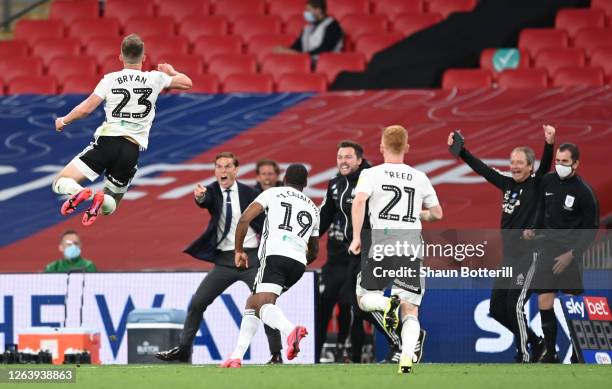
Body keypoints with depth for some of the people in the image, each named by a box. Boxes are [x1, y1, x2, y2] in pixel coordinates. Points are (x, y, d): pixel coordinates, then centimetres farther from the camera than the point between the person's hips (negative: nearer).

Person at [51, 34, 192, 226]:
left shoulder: (110, 79, 3)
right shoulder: (155, 79, 6)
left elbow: (86, 109, 1)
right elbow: (186, 83, 21)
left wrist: (63, 120, 19)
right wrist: (171, 71, 42)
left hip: (107, 140, -2)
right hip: (132, 149, 2)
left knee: (60, 183, 4)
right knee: (108, 207, 16)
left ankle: (80, 193, -32)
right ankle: (101, 200, -22)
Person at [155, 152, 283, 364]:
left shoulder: (248, 193, -1)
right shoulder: (212, 192, -1)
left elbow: (264, 220, 8)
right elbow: (205, 202, -24)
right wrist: (199, 197, -46)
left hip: (251, 257, -2)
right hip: (225, 260, 2)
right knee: (197, 303, -1)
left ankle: (276, 355, 1)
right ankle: (183, 349, 10)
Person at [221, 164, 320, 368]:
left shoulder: (273, 193, 14)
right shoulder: (313, 208, 29)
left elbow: (244, 220, 3)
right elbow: (314, 252, 35)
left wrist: (239, 250, 15)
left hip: (275, 255, -6)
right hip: (299, 263, 6)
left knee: (263, 304, -22)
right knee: (252, 303, 19)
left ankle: (290, 330, -53)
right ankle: (237, 357, 13)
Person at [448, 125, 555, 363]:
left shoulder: (536, 185, -7)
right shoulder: (508, 184, 10)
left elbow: (546, 165, -25)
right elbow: (481, 168, 18)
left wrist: (549, 145, -42)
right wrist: (459, 150, 17)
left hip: (529, 256, -8)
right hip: (509, 257, 8)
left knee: (514, 306, -16)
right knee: (497, 309, 8)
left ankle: (524, 357, -5)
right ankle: (534, 342, 24)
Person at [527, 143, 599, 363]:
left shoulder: (584, 192, -11)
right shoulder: (548, 181, 4)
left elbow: (591, 229, -8)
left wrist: (571, 254, -14)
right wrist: (534, 230, 5)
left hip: (571, 253, -5)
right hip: (548, 249, 5)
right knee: (544, 302, -1)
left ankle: (578, 354, 7)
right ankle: (550, 353, 8)